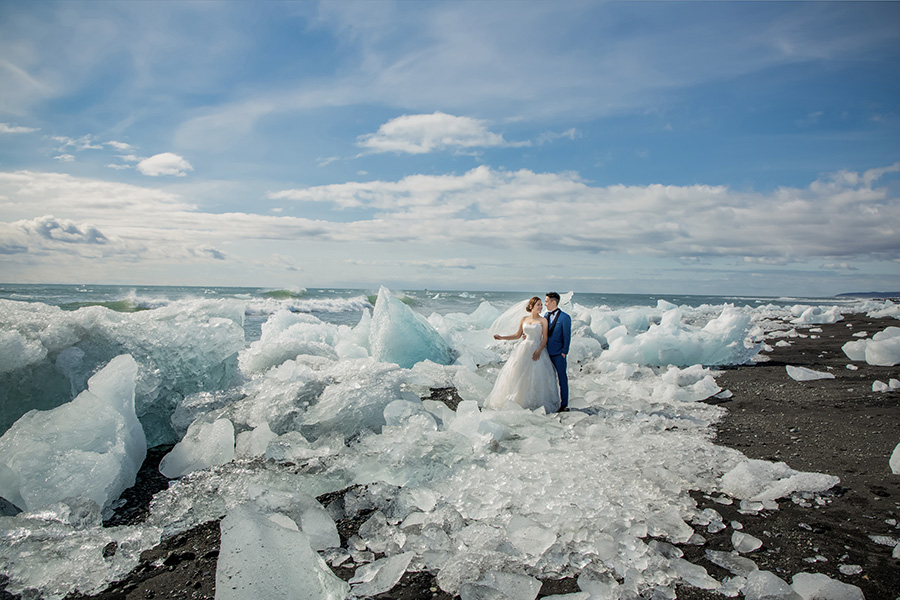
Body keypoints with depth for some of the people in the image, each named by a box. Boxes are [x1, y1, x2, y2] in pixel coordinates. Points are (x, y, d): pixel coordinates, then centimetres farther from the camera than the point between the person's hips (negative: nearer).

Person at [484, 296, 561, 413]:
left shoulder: (543, 320, 0)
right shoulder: (524, 319, 9)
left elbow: (545, 338, -3)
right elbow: (517, 335, 14)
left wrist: (539, 351, -18)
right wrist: (501, 337, 7)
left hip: (537, 350, -3)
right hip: (524, 349, 3)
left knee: (536, 376, -5)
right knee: (518, 374, 1)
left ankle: (535, 403, 5)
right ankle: (517, 400, 11)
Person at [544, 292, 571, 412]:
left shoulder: (564, 317, -10)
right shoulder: (546, 315, 9)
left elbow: (567, 337, -8)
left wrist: (564, 352, -10)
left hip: (558, 354, -6)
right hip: (547, 353, 6)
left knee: (562, 379, 3)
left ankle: (564, 405, 12)